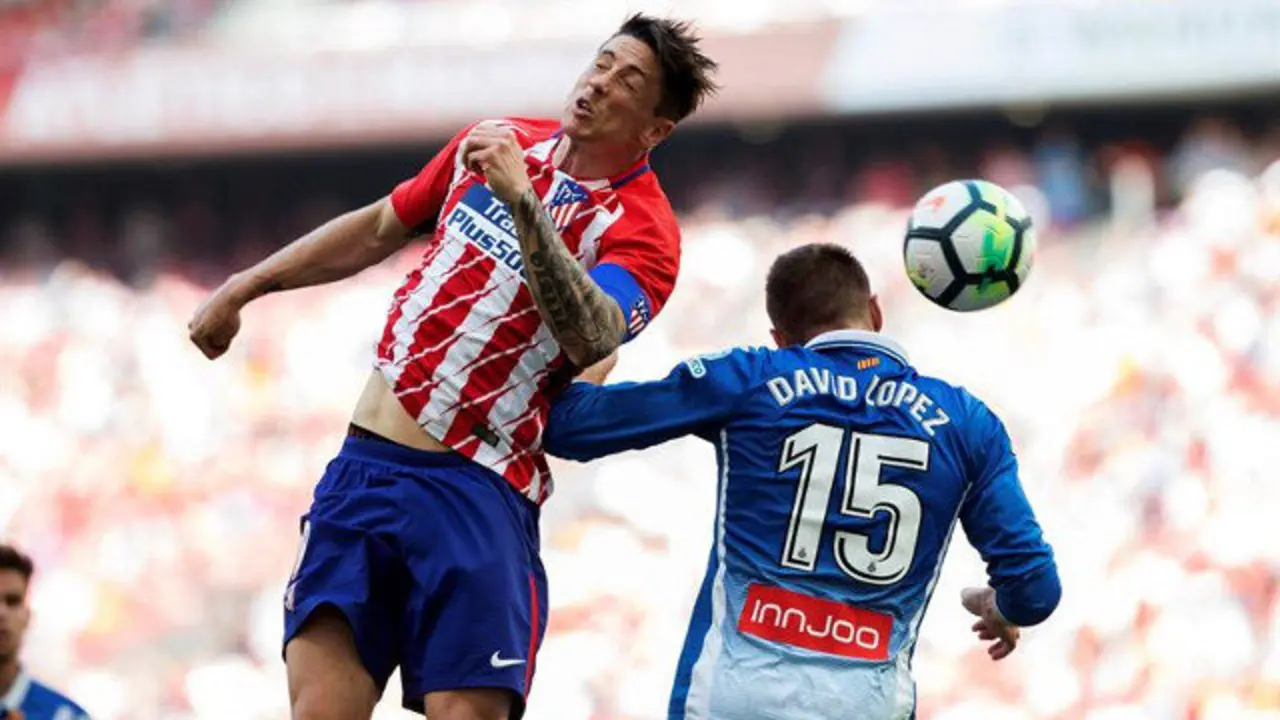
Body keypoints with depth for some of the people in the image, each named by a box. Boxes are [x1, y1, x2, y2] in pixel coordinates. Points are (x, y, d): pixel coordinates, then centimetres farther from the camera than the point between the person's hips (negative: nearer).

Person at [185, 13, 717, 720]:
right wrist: (243, 287, 27)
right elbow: (379, 228, 28)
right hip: (362, 467, 4)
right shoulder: (499, 141, 13)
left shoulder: (641, 229, -5)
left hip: (476, 495, -4)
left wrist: (523, 200, -32)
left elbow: (589, 338, -25)